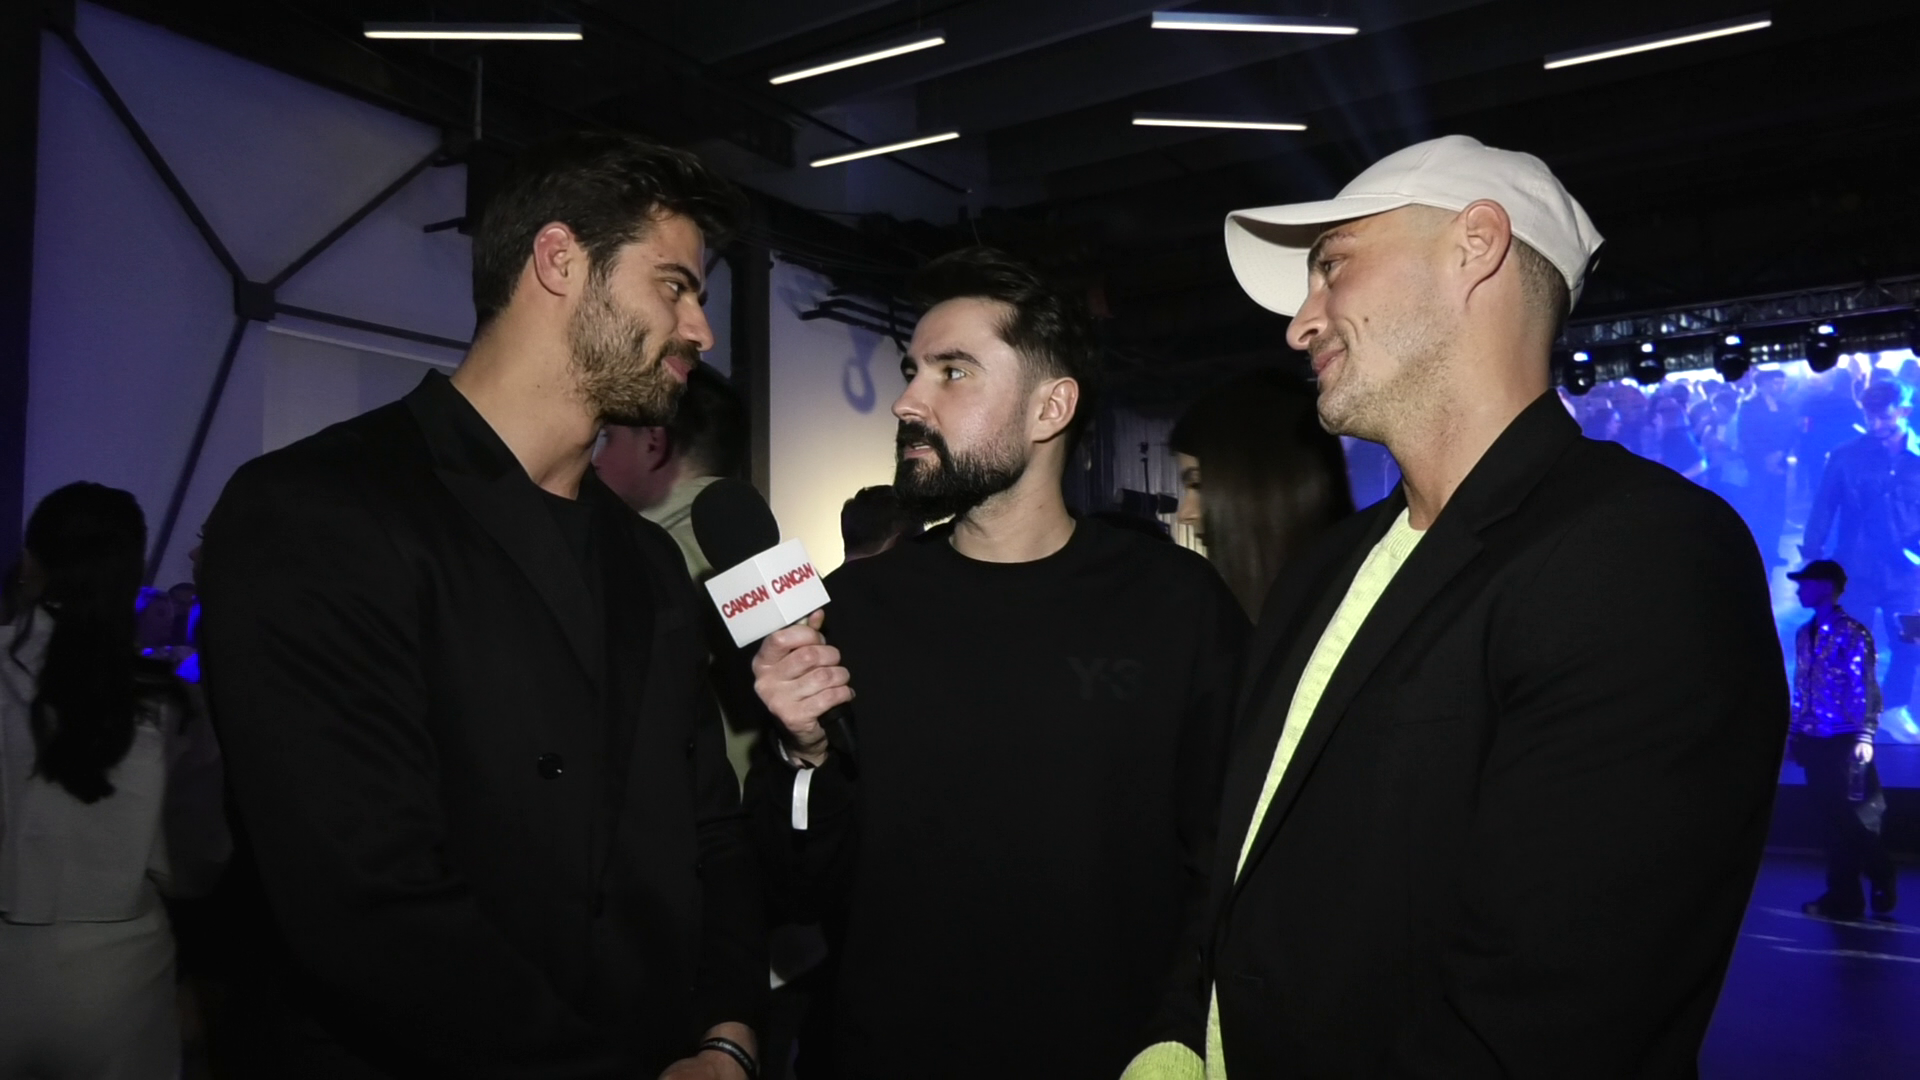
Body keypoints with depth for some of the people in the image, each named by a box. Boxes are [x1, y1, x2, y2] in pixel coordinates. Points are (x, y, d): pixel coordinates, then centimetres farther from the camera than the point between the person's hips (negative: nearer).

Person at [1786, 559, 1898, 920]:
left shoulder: (1852, 633, -9)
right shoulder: (1805, 634, 11)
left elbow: (1865, 689, -12)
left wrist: (1864, 737, -17)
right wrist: (1796, 732, 13)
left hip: (1844, 742, -6)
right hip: (1815, 742, 6)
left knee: (1855, 820, 2)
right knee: (1835, 820, 12)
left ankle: (1883, 884, 18)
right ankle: (1842, 896, 20)